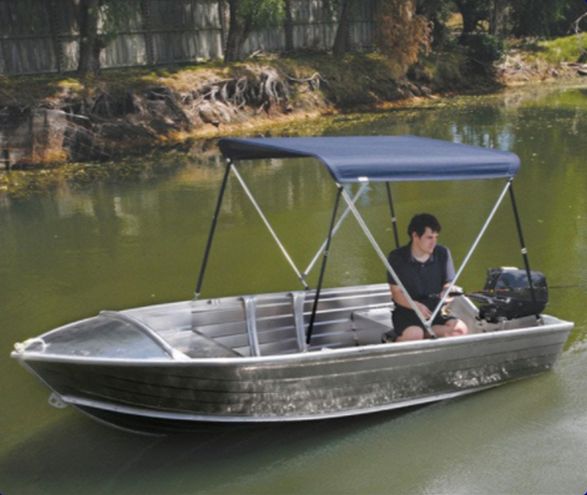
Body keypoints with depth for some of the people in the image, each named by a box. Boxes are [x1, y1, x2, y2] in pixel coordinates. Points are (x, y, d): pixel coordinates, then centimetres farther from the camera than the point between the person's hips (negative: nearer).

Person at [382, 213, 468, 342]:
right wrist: (416, 305, -25)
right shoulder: (396, 258, -5)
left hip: (436, 312, 5)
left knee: (461, 328, -27)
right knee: (414, 334, -39)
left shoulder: (443, 254, 3)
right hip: (407, 311, -5)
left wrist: (446, 293, -16)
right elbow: (397, 293, -6)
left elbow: (449, 285, 10)